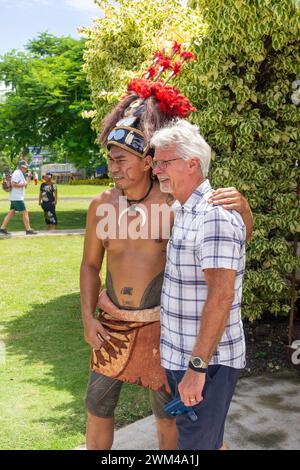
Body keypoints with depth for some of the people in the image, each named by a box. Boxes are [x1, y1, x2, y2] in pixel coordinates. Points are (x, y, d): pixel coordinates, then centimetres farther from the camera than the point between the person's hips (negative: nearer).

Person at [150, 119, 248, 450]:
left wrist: (197, 367, -25)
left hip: (207, 361, -9)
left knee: (197, 443, 4)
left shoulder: (215, 216, -22)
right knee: (188, 433, 23)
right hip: (179, 356, 9)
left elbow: (221, 296, -27)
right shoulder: (180, 212, 9)